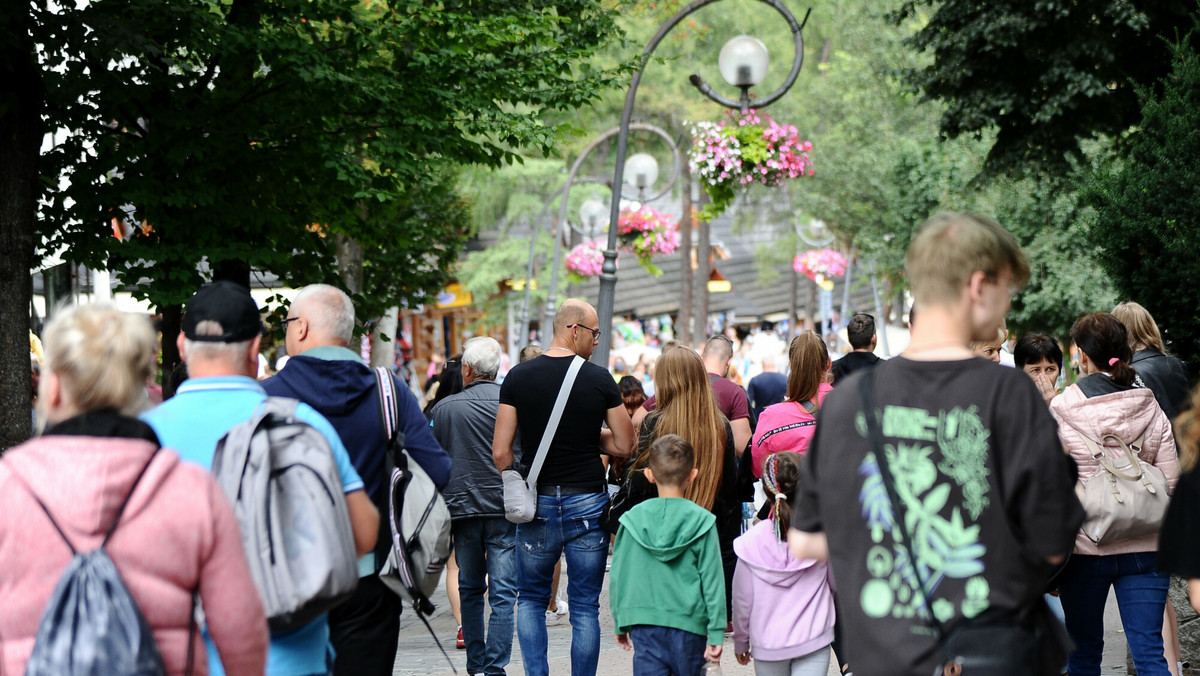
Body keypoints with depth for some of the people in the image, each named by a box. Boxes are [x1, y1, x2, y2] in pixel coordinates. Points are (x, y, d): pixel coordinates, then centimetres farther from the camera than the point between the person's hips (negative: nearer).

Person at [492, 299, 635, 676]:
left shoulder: (518, 377, -2)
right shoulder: (600, 380, -7)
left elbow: (500, 453, -4)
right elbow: (624, 446, -2)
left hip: (537, 504, 2)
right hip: (587, 503, -1)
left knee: (530, 599, 17)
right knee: (585, 608, 7)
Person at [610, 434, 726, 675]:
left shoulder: (633, 519, 0)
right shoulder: (701, 522, -5)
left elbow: (619, 577, 6)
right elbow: (712, 580, -5)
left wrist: (620, 624, 17)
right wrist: (716, 634, -2)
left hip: (644, 625, 1)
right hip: (688, 626, -1)